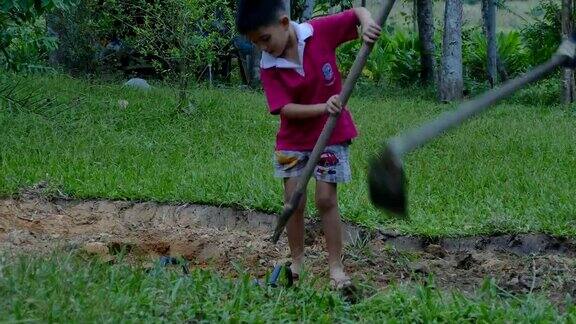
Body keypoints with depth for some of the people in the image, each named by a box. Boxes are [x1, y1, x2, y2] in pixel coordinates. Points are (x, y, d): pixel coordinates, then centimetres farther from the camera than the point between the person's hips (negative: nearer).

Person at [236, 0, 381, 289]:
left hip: (331, 135, -2)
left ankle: (336, 266, 5)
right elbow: (285, 108, -19)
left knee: (326, 199, -3)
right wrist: (322, 107, -33)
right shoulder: (269, 67, -13)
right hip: (293, 140, 2)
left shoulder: (320, 31, -15)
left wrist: (368, 24, -28)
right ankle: (297, 261, 19)